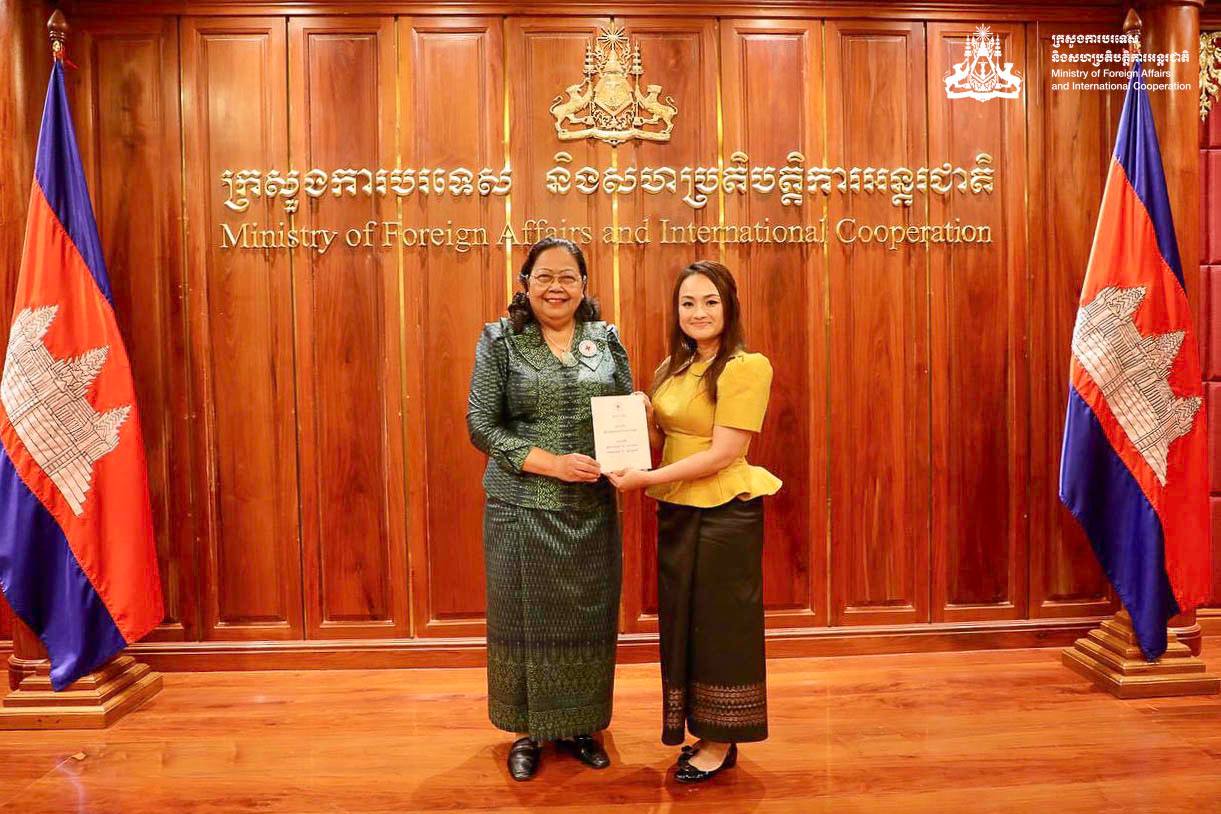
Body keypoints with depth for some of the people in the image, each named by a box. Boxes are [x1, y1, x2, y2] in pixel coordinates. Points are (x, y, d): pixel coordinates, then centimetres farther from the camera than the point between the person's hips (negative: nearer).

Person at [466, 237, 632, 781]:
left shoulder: (606, 339, 6)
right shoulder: (500, 340, -2)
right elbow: (481, 426, -8)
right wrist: (552, 463, -18)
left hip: (592, 510, 3)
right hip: (522, 508, -2)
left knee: (588, 618, 11)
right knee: (526, 618, 7)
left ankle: (577, 727, 31)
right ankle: (528, 731, 28)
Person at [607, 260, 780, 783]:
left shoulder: (747, 367, -14)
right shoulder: (672, 369, 9)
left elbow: (723, 454, -20)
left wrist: (644, 479, -19)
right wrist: (643, 419, -6)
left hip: (723, 514, -7)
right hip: (675, 512, 7)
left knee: (720, 625, 7)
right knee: (684, 623, 15)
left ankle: (720, 745, 24)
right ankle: (702, 731, 33)